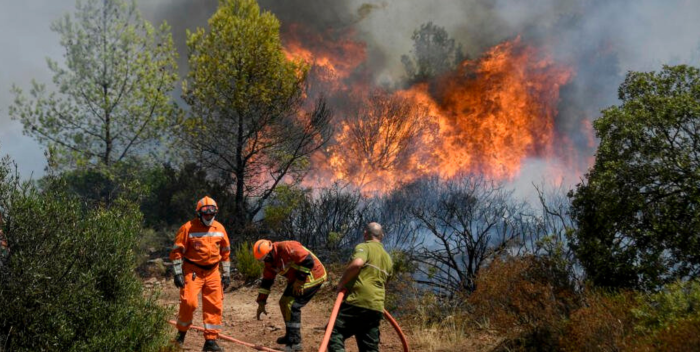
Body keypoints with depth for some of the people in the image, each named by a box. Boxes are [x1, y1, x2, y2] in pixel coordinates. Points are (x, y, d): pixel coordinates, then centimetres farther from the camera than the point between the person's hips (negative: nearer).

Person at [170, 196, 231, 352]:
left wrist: (226, 274, 12)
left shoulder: (219, 228, 5)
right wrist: (178, 274, -12)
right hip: (192, 272, -4)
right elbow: (177, 251, -8)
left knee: (214, 306, 3)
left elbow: (225, 252, 14)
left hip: (212, 272, 4)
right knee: (189, 302, -14)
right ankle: (181, 334, 9)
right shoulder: (188, 228, -10)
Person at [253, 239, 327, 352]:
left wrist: (299, 281, -22)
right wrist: (261, 303, 7)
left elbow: (308, 261, -29)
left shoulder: (287, 247, -27)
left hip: (313, 276, -9)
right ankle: (291, 335, 28)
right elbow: (266, 282, 9)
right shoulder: (270, 262, 2)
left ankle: (295, 342, -7)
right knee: (284, 303, 12)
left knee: (292, 306, -14)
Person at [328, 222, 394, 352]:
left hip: (358, 302, -7)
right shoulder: (387, 258, 22)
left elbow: (357, 264, -23)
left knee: (334, 333, -2)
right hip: (376, 307, 7)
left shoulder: (364, 247, -2)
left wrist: (341, 283, -12)